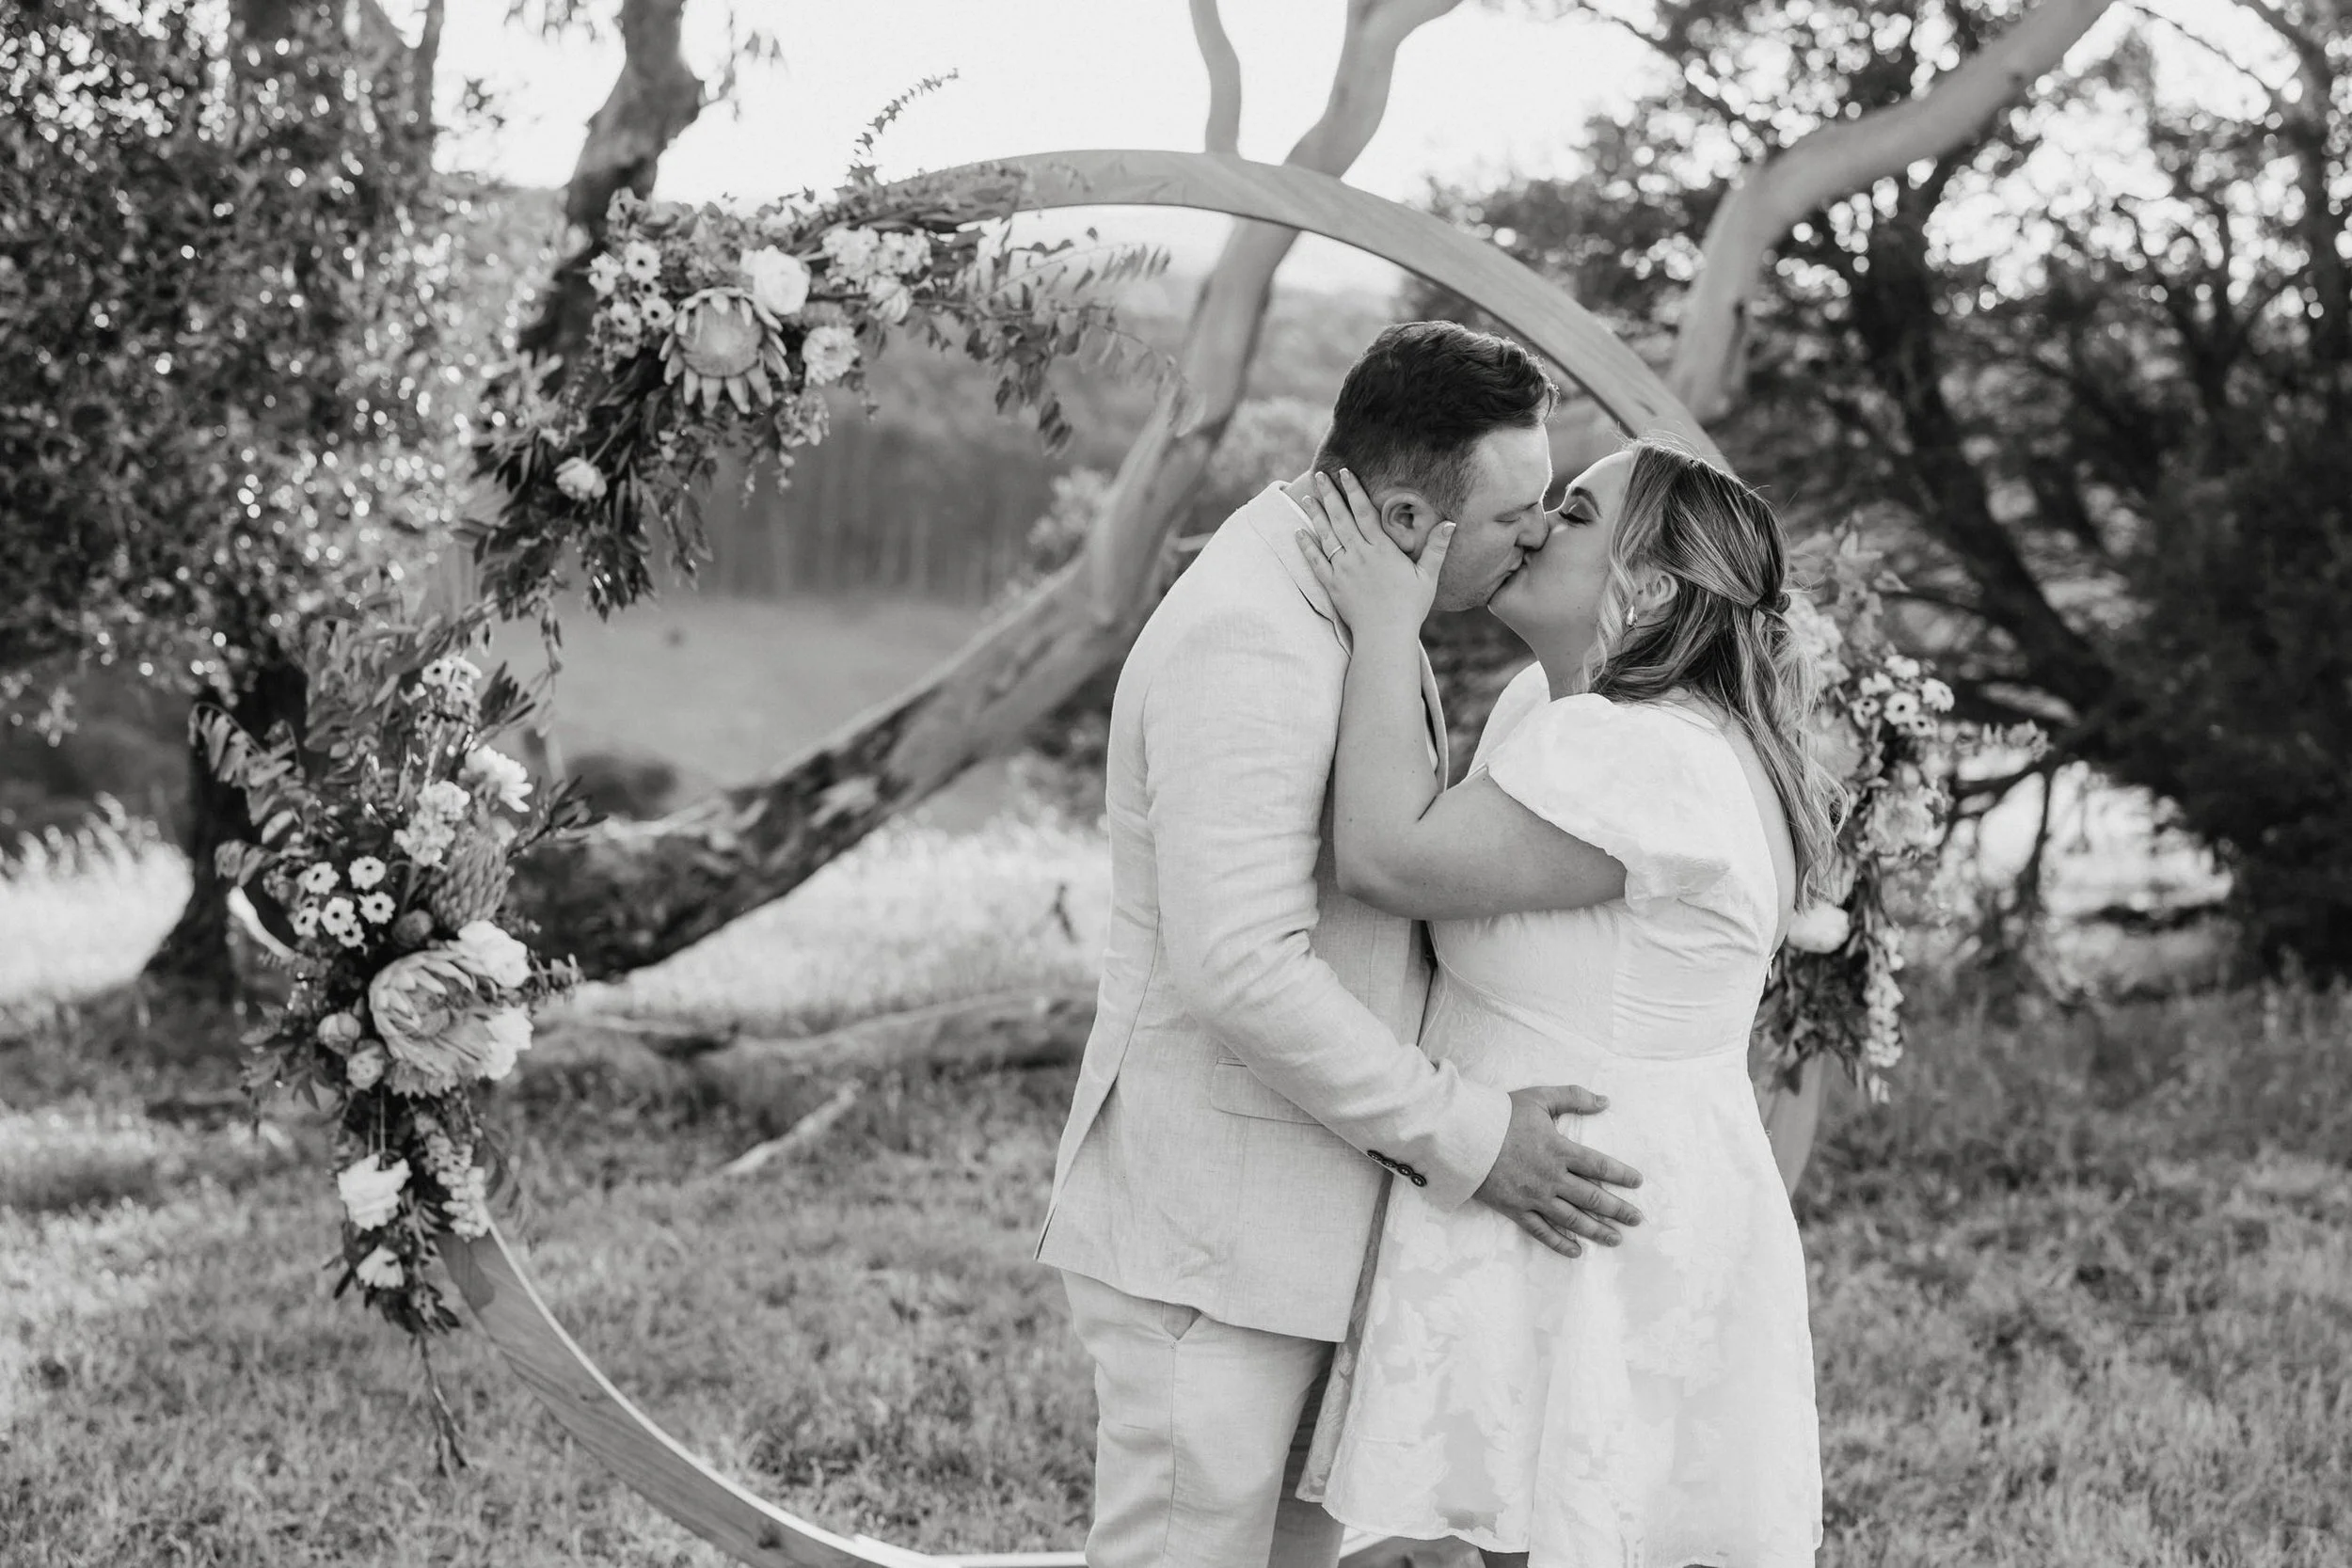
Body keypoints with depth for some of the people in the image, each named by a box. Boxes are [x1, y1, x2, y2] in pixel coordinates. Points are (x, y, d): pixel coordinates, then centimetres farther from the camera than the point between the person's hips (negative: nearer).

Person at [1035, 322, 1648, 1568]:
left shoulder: (1346, 611, 12)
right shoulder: (1250, 642, -21)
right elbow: (1242, 968, -27)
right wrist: (1466, 1139, -21)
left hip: (1301, 1215, 10)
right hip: (1207, 1231, -10)